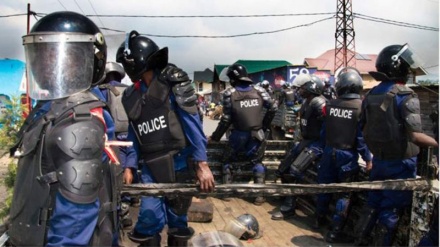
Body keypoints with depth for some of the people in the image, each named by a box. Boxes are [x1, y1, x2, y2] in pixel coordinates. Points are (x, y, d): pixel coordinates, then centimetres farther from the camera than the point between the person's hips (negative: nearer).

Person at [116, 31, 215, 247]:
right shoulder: (130, 96, 9)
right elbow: (132, 136, 14)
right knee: (149, 218, -4)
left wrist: (202, 164, -18)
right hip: (150, 167, 3)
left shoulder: (172, 84, -7)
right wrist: (129, 166, 6)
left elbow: (192, 123, -12)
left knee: (177, 219, 11)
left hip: (178, 163, -3)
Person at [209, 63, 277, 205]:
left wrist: (215, 137, 2)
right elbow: (273, 108, 1)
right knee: (257, 162, 15)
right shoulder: (258, 90, 2)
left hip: (239, 134, -2)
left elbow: (226, 119, -7)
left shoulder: (230, 93, -6)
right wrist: (264, 126, 14)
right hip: (257, 133, 2)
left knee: (228, 161, 17)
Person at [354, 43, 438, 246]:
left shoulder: (371, 95, 3)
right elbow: (415, 136, -26)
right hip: (400, 162, -7)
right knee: (392, 207, 7)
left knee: (373, 200, 20)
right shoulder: (405, 95, -19)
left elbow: (364, 129, 10)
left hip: (379, 159, 7)